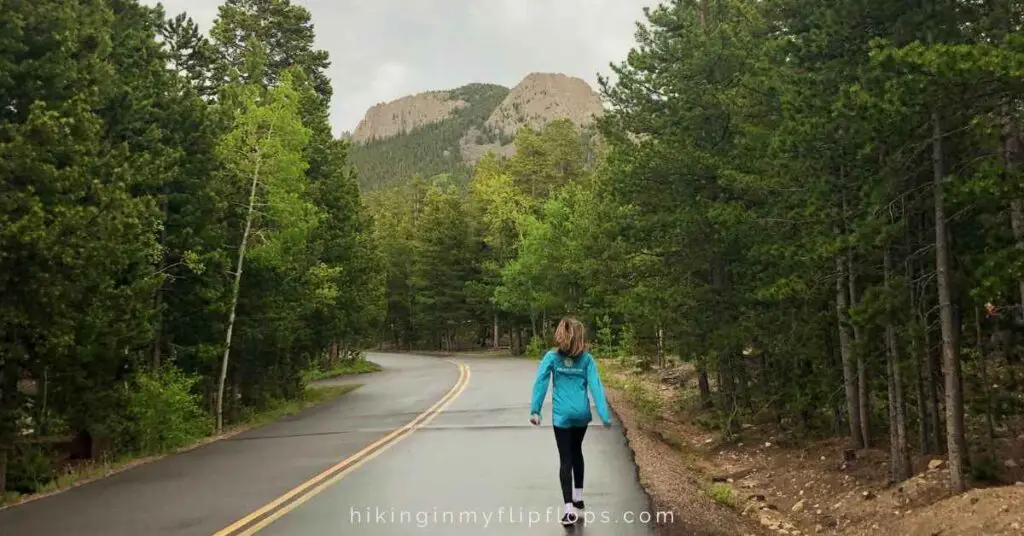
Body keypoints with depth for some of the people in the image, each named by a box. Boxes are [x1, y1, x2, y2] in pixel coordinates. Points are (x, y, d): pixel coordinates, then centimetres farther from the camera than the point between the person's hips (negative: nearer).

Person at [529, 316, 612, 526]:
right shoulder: (586, 358, -1)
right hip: (582, 413, 2)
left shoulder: (552, 357, -2)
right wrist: (604, 415, -7)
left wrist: (535, 410, -8)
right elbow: (596, 386, -6)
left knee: (565, 459, 1)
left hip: (562, 415, -2)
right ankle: (578, 496, 36)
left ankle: (569, 509, -7)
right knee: (576, 452, 24)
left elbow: (540, 383, -8)